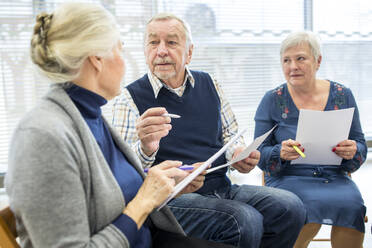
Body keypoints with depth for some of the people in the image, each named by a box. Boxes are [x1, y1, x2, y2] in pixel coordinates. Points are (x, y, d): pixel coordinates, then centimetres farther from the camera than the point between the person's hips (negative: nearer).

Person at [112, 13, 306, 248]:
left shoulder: (209, 85, 11)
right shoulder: (130, 98, -3)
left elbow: (230, 137, 22)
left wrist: (239, 155, -2)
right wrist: (145, 149, -32)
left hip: (223, 188, 5)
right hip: (173, 199, -5)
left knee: (290, 207, -15)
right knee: (245, 222, -29)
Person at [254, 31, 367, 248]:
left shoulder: (342, 95, 9)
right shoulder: (272, 100, 3)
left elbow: (361, 147, 12)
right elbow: (260, 155, 2)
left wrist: (353, 151, -12)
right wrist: (280, 153, -20)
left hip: (335, 178, 2)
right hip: (287, 179, -1)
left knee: (351, 204, -30)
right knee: (313, 203, -32)